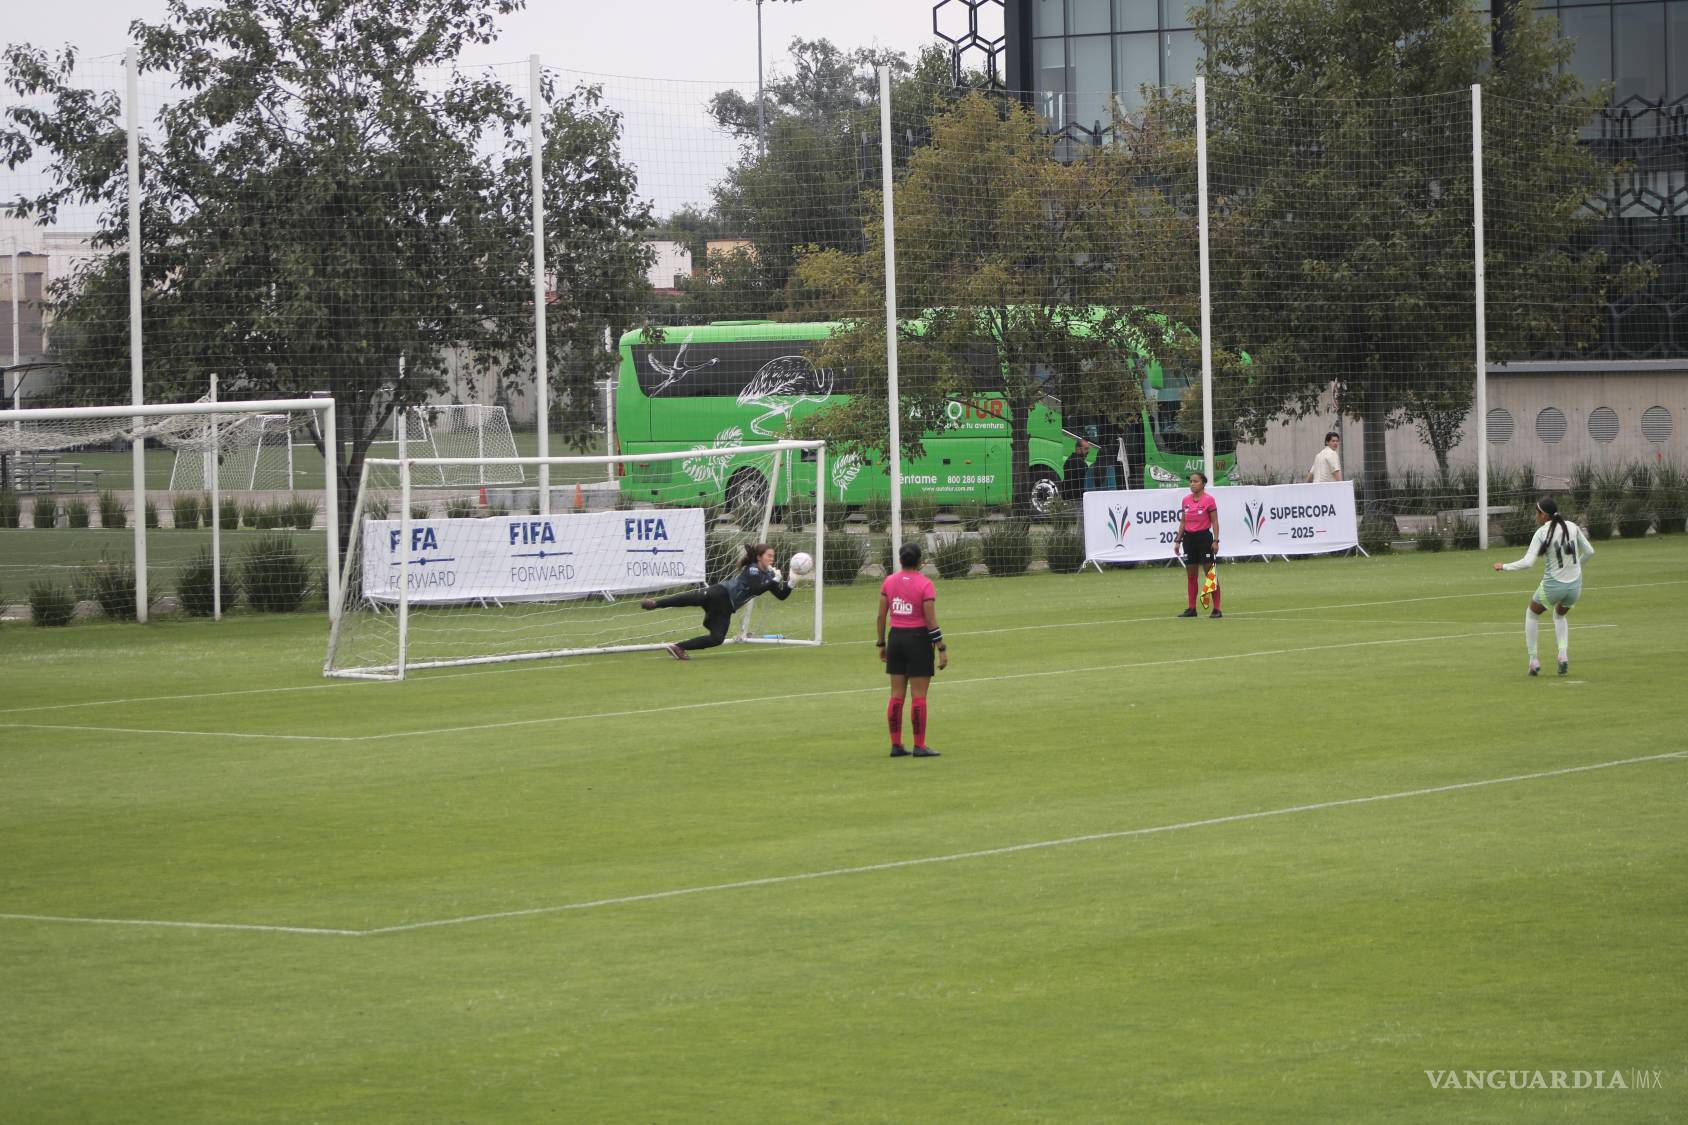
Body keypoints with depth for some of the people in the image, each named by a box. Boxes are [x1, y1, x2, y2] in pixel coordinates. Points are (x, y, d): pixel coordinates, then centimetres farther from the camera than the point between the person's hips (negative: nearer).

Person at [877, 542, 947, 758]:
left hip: (896, 638, 5)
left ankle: (896, 745, 11)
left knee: (897, 695, 9)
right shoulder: (925, 584, -12)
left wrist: (881, 643, 14)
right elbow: (931, 621, -13)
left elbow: (881, 615, 4)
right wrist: (942, 649, -8)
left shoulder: (889, 582, 1)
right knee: (919, 696, 0)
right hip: (918, 639, -5)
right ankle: (919, 746, 1)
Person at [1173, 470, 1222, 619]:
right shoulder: (1186, 500, 9)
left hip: (1204, 537, -6)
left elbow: (1215, 522, -7)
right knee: (1191, 575, 9)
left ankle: (1216, 609, -3)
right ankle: (1192, 608, 14)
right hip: (1189, 538, 6)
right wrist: (1178, 540, 11)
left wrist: (1215, 540, -15)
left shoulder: (1209, 499, -7)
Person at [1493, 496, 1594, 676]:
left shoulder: (1541, 533, -13)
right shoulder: (1572, 527, 0)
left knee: (1532, 614, 24)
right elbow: (1589, 551, 9)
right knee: (1560, 615, 33)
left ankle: (1533, 661, 18)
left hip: (1552, 585, -4)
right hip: (1575, 585, 4)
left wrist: (1504, 567, -6)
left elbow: (1527, 562, -20)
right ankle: (1563, 654, 10)